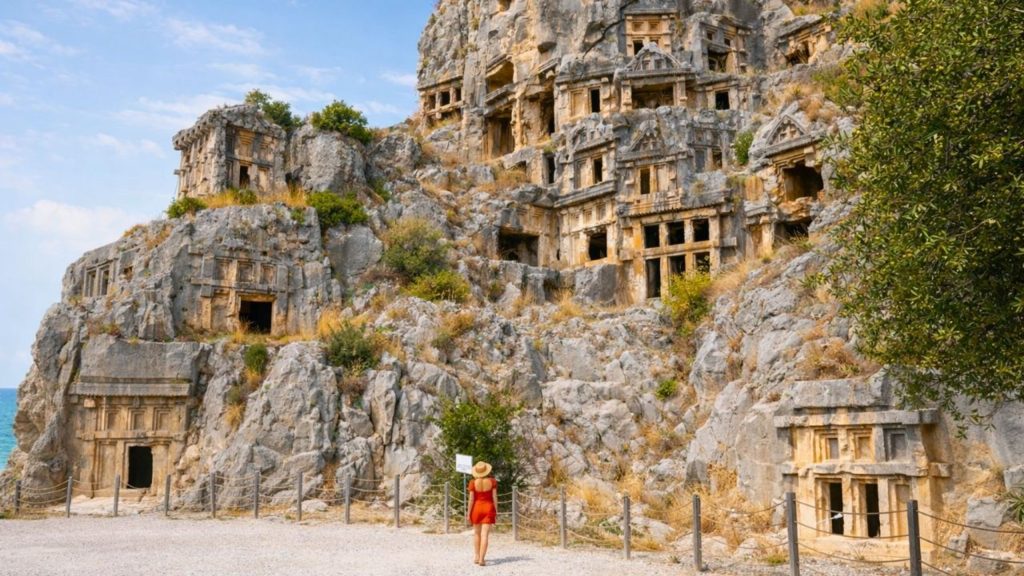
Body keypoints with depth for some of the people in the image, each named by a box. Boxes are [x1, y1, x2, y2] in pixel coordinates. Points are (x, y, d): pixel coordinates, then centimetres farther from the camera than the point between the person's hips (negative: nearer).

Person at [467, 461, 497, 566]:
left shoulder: (473, 483, -8)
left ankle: (477, 557, 20)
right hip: (489, 509, -1)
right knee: (484, 535, -3)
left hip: (476, 509, 1)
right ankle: (482, 559, -12)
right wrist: (496, 512, 2)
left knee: (477, 533, 18)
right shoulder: (492, 481, -6)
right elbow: (495, 497, -6)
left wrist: (468, 514, -1)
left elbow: (471, 499, -8)